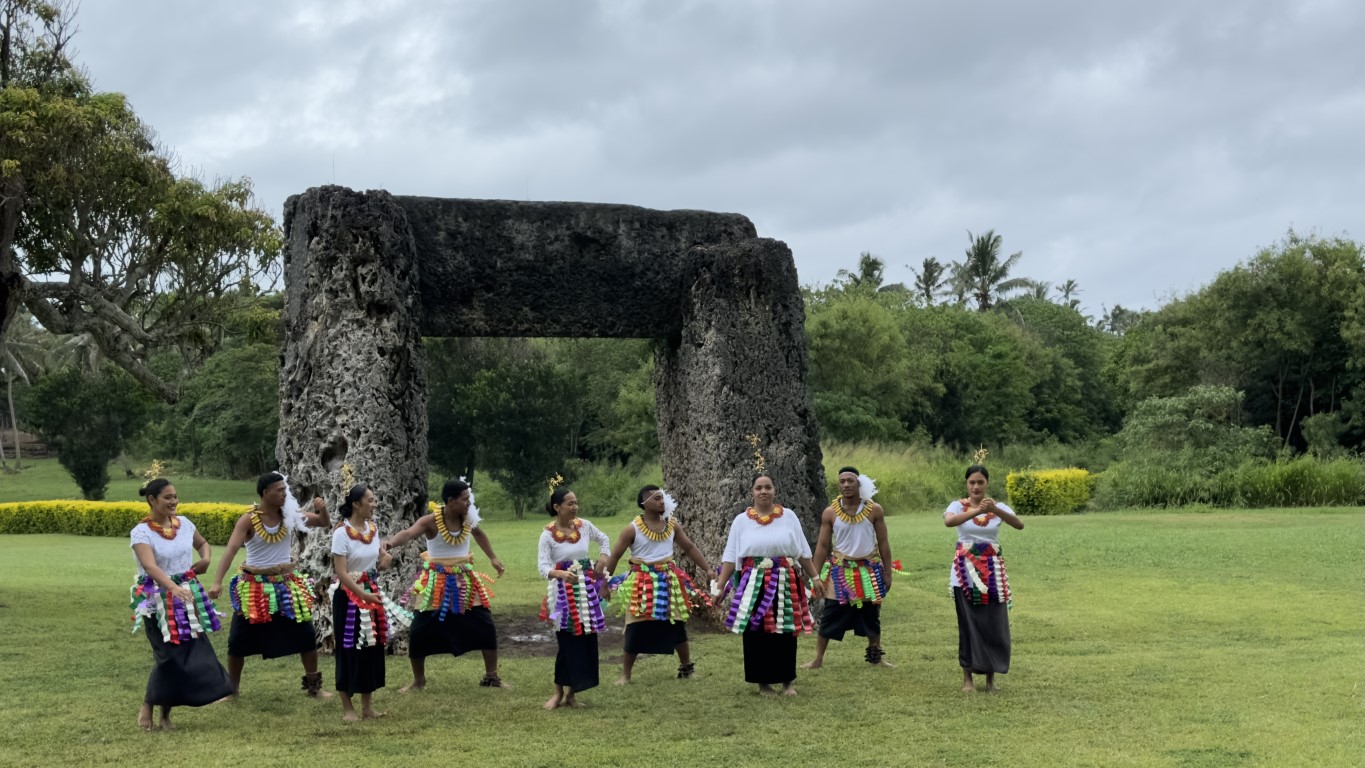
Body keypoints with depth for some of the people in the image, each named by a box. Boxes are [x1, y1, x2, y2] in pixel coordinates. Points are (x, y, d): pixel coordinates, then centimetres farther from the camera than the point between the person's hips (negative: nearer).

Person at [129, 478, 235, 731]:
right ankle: (147, 706, 12)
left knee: (194, 651, 1)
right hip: (159, 599, -6)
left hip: (188, 596, 6)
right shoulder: (141, 532, -14)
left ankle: (166, 713, 15)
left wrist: (206, 558, 0)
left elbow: (203, 543, 24)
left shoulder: (184, 523, 5)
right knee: (170, 653, -11)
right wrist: (173, 587, -44)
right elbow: (150, 566, -29)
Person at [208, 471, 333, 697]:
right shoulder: (248, 520, -15)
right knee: (239, 640, 3)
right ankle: (232, 687, 23)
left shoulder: (290, 514, -5)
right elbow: (231, 550, -23)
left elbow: (325, 524, 4)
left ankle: (314, 685, 20)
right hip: (255, 585, -3)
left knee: (306, 635, 4)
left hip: (287, 583, 3)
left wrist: (322, 510, -19)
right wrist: (217, 582, -34)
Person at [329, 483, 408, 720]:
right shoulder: (342, 532, -17)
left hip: (372, 593, 7)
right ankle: (347, 708, 9)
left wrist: (385, 558, -3)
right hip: (349, 596, -7)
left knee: (372, 648, 9)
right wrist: (363, 595, -24)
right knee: (349, 650, -1)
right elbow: (341, 573, -20)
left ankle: (367, 706, 18)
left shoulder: (372, 528, 4)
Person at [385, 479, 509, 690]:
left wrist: (493, 558, 22)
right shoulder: (431, 521, -21)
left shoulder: (468, 518, -6)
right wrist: (389, 543, -61)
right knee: (419, 632, -2)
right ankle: (418, 681, 20)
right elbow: (408, 533, -41)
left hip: (464, 580, 4)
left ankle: (491, 677, 18)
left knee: (486, 627, 2)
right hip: (436, 581, -4)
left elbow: (479, 533, 18)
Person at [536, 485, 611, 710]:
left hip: (586, 588, 5)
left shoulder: (584, 526, 2)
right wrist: (561, 573, -39)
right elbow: (543, 566, -21)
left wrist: (603, 558, 4)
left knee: (587, 640, 4)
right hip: (563, 591, -5)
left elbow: (604, 539, 22)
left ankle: (571, 693, 17)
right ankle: (559, 692, 11)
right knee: (567, 642, -6)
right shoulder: (548, 535, -11)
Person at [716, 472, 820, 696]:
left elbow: (803, 552, 9)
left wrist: (815, 577, 8)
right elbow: (730, 557, 3)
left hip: (785, 583, 1)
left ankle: (788, 680, 17)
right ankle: (763, 682, 13)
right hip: (754, 584, 0)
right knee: (757, 633, 1)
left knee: (785, 632, 3)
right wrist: (721, 586, -1)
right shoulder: (741, 520, 3)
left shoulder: (788, 516, 4)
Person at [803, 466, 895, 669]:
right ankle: (818, 659, 8)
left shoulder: (875, 510, -7)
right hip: (839, 570, -1)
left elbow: (883, 543, 0)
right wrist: (817, 576, -4)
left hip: (869, 570, 1)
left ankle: (876, 656, 25)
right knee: (830, 616, 0)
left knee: (871, 616, 11)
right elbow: (822, 545, -2)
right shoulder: (830, 512, -6)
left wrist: (887, 573, -1)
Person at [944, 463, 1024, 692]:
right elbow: (948, 521, -27)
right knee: (969, 623, -1)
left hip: (992, 570, 2)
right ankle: (967, 677, 8)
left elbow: (1020, 525, -18)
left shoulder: (998, 506, 2)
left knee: (995, 623, 1)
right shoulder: (958, 506, -3)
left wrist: (996, 511, -35)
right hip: (966, 570, -2)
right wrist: (976, 511, -42)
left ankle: (991, 677, 13)